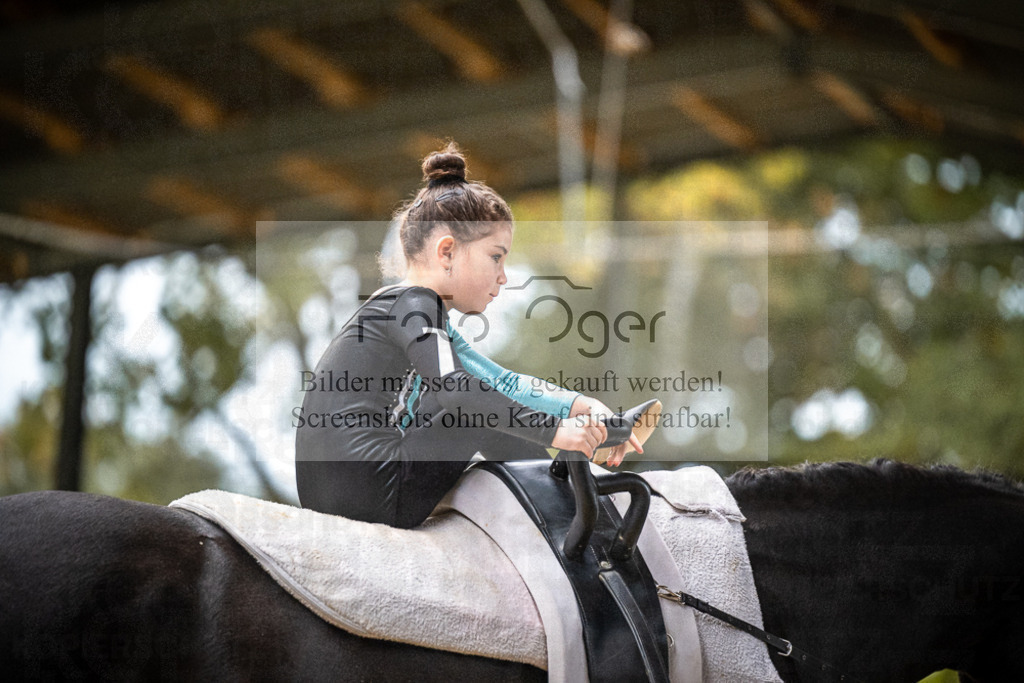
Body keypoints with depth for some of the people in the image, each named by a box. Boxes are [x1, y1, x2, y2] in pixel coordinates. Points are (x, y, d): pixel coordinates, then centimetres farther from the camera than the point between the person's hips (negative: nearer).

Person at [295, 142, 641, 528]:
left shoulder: (421, 309, 20)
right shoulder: (412, 304, -11)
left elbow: (501, 381, 19)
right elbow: (453, 389, -28)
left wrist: (581, 405, 5)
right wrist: (554, 430, -27)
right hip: (373, 500, -11)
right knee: (485, 414, -1)